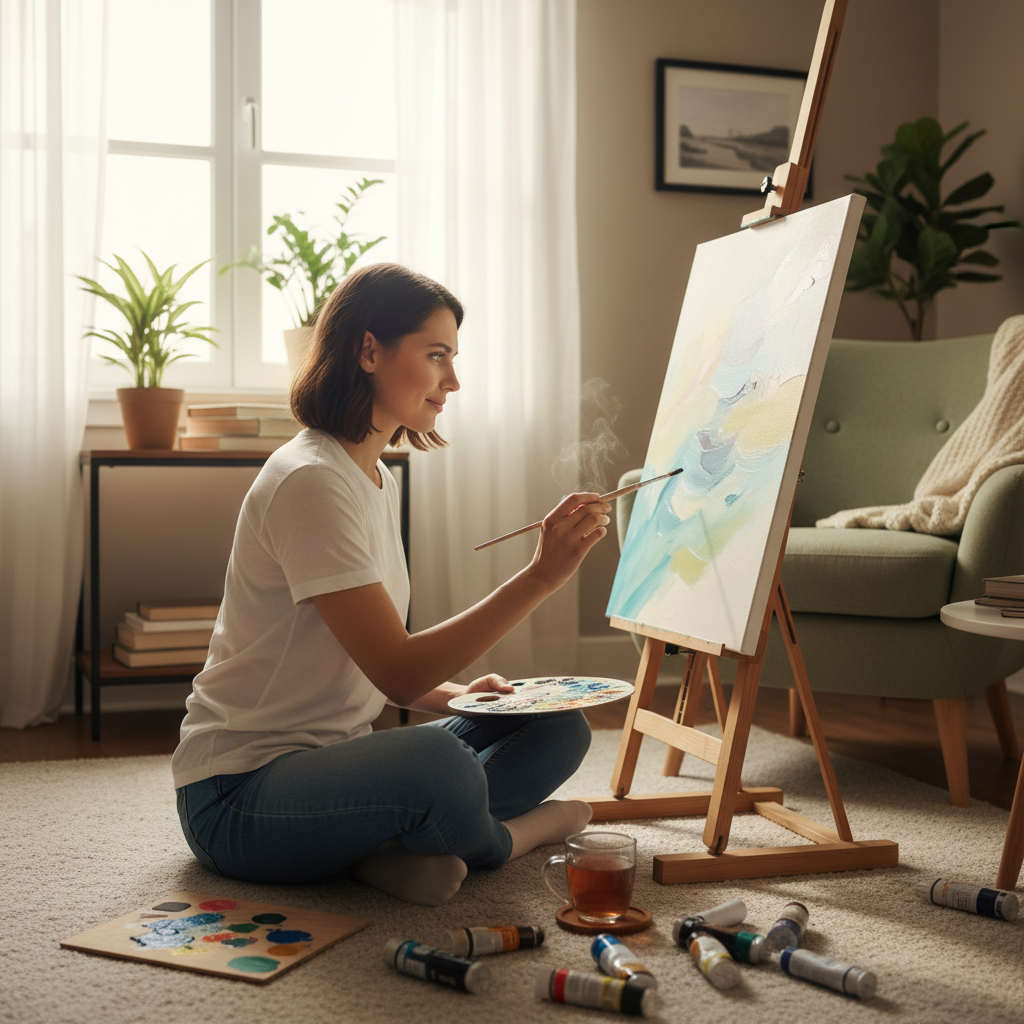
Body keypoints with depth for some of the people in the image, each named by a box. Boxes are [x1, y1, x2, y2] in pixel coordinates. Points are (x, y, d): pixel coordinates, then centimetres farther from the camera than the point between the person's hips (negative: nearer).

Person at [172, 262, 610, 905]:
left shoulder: (379, 481, 13)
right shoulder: (309, 482, -19)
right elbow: (395, 673, -25)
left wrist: (453, 695, -1)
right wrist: (539, 578, -27)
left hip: (333, 762, 10)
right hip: (238, 796, -9)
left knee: (558, 728, 1)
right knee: (436, 760, -38)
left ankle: (399, 851, -15)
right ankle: (504, 839, -6)